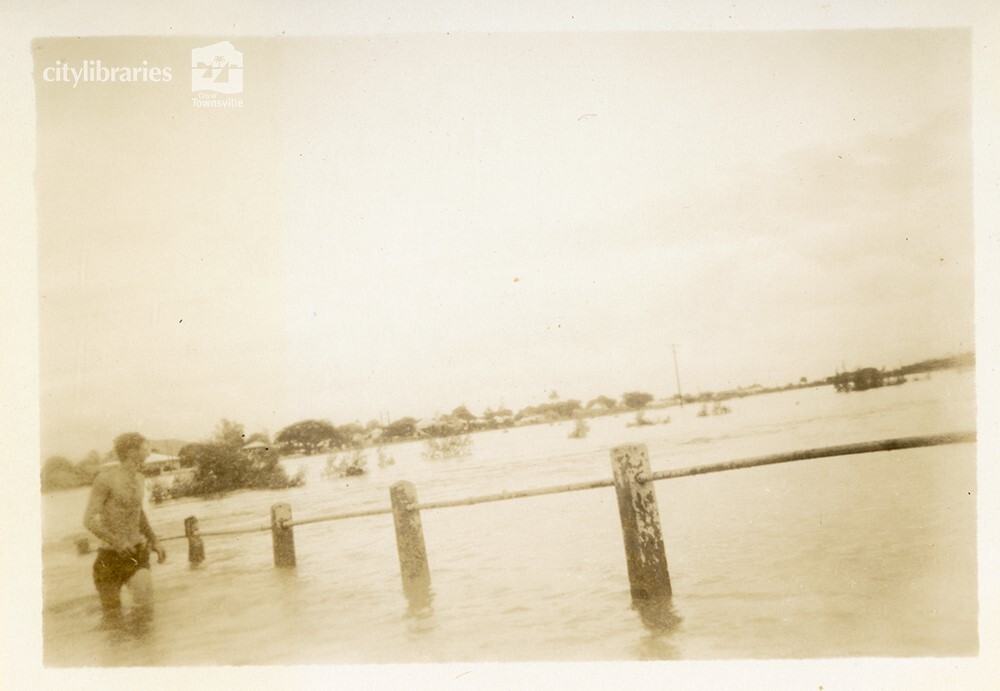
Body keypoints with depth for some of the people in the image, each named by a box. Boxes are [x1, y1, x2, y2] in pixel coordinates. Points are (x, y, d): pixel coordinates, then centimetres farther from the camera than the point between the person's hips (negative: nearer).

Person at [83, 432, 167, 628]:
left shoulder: (139, 479, 9)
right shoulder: (106, 478, -12)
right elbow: (89, 520, -15)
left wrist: (154, 542, 18)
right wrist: (117, 542, -28)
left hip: (137, 553, 4)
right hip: (110, 557, -4)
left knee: (145, 609, -20)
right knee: (113, 624, 3)